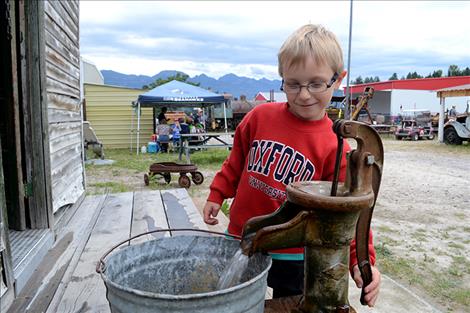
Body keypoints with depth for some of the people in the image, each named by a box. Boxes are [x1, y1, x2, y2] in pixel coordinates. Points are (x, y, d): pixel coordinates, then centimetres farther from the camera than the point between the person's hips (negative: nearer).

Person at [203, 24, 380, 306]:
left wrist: (361, 259, -25)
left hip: (293, 256, -2)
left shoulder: (335, 147, -15)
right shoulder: (260, 116, -8)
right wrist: (217, 195, 9)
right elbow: (237, 160, 6)